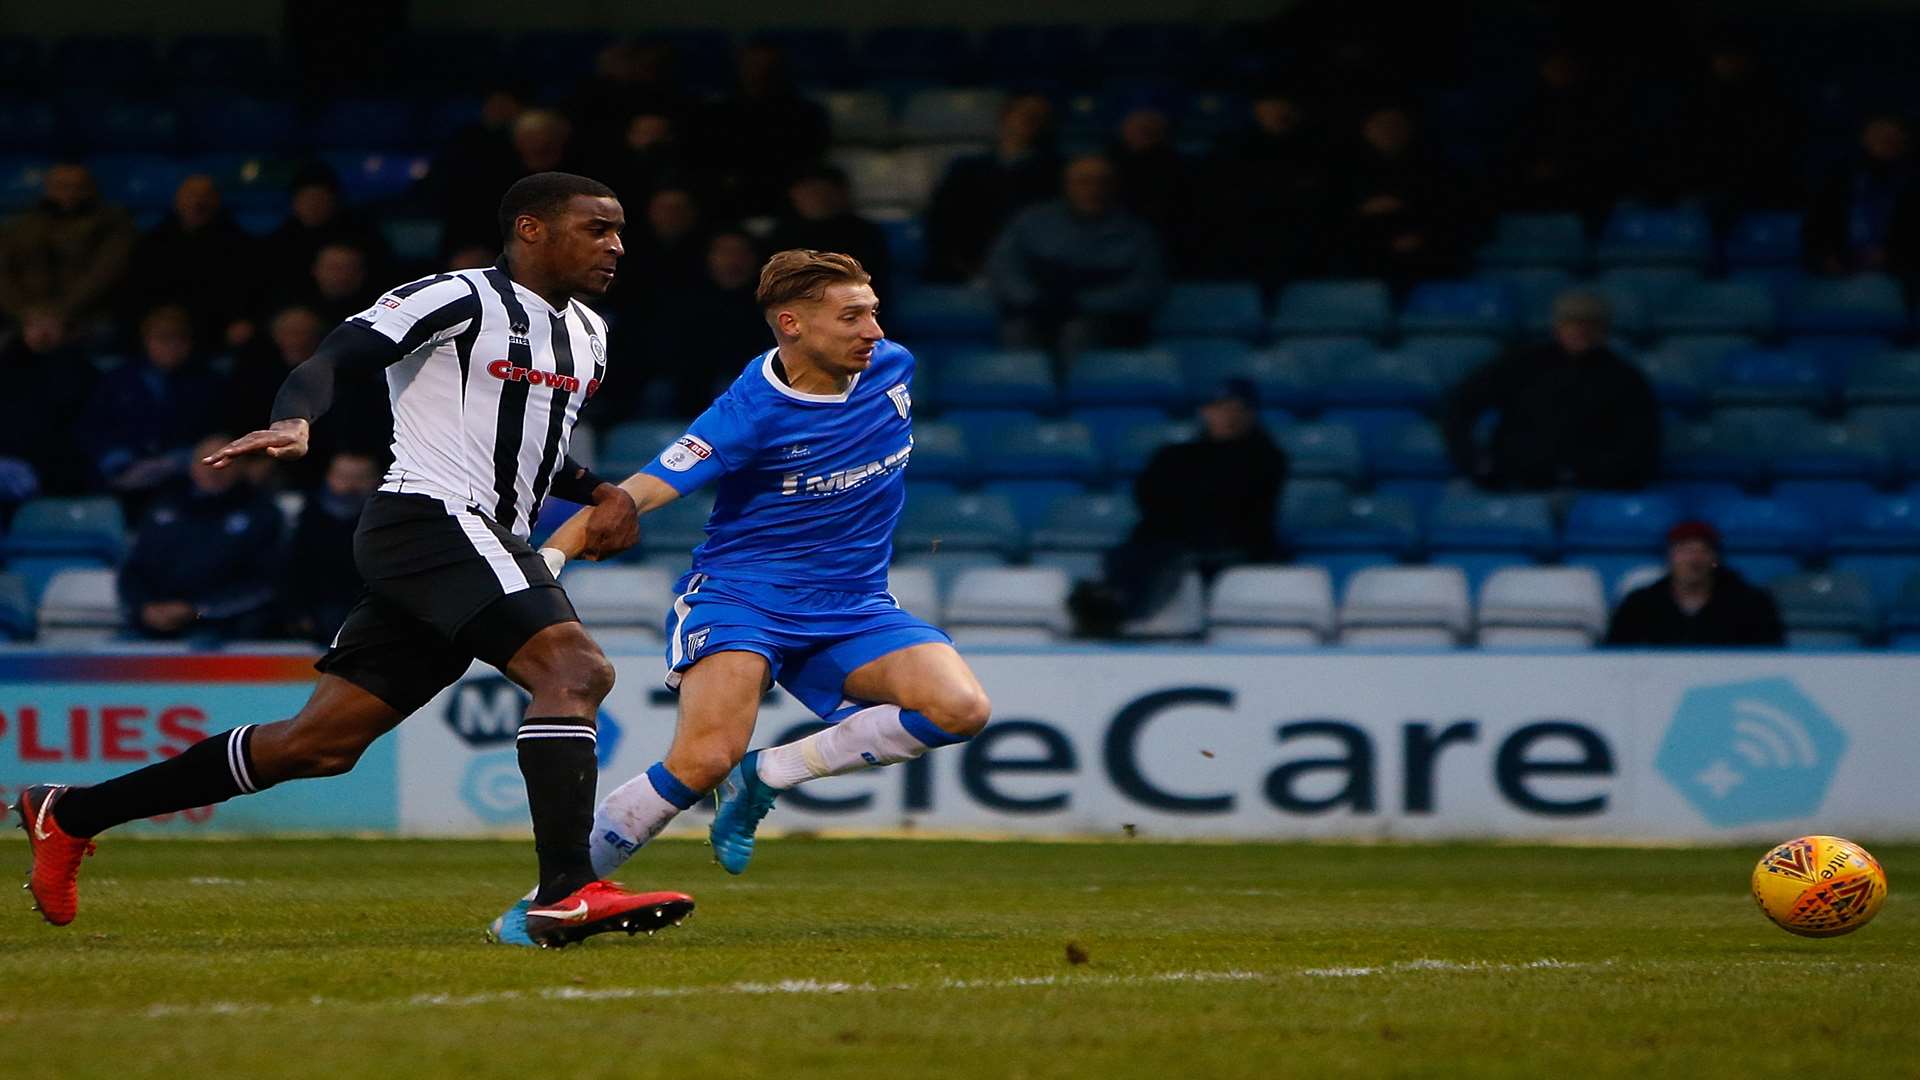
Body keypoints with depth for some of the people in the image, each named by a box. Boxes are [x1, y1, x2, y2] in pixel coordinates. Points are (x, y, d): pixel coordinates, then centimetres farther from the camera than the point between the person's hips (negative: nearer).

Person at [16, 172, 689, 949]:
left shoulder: (587, 334, 21)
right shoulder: (459, 301, -7)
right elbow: (328, 360, -15)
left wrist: (598, 492, 15)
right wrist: (294, 422, -36)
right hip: (431, 520, -9)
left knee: (320, 745, 9)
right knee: (574, 669, -26)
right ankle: (567, 893, -33)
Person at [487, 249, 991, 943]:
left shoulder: (892, 367, 0)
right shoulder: (751, 411, -18)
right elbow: (642, 491, -25)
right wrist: (551, 552, -40)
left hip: (851, 608, 6)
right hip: (741, 594, -6)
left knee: (962, 710, -19)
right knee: (703, 760, -28)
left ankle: (767, 776, -3)